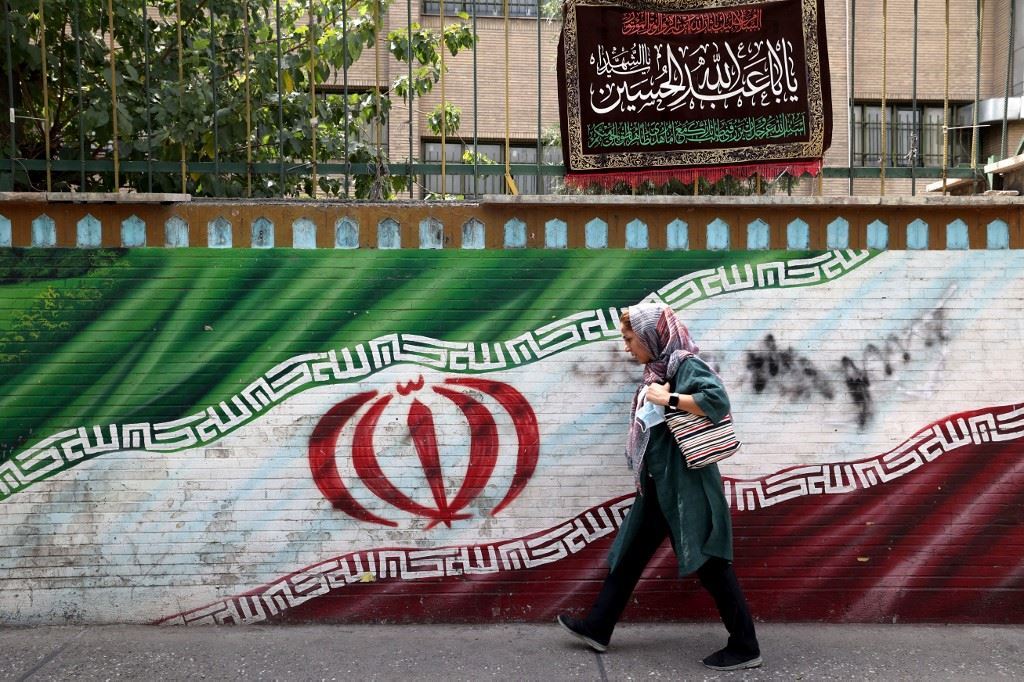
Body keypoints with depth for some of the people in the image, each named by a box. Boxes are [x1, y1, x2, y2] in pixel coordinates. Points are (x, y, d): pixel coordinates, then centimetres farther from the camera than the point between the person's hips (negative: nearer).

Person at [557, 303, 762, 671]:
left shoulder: (686, 365, -13)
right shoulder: (657, 370, 12)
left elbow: (718, 401, -29)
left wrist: (668, 399, -23)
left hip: (687, 486, -9)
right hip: (657, 486, 10)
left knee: (709, 563, -1)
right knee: (628, 554, 15)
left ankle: (745, 647, 12)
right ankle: (597, 627, 26)